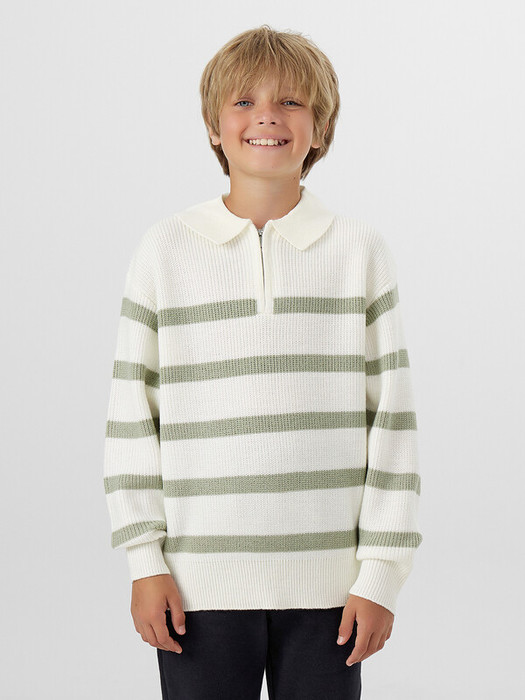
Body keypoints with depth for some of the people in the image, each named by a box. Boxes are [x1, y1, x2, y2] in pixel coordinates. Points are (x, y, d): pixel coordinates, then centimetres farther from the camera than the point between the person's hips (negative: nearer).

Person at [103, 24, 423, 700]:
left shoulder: (362, 251, 3)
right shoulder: (165, 251, 2)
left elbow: (392, 420, 3)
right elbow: (131, 420, 5)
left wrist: (382, 572, -1)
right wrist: (144, 563, 0)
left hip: (327, 583, 0)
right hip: (201, 582, 0)